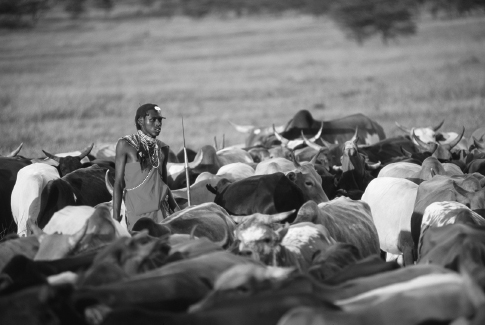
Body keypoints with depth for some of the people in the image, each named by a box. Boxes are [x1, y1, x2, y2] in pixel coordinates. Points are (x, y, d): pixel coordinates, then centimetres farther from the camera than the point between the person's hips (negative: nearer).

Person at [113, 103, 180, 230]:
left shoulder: (163, 148, 12)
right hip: (137, 213, -4)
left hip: (162, 210, 4)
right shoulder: (126, 145, -2)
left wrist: (177, 210, 9)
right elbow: (118, 183, -2)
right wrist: (116, 217, -8)